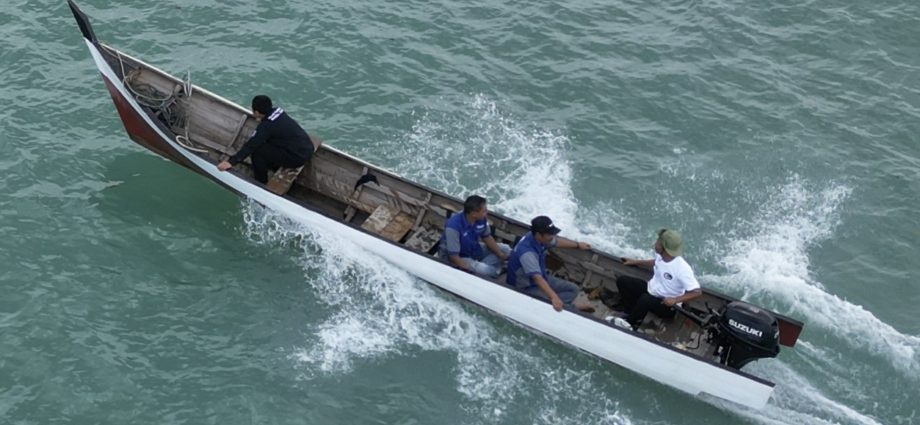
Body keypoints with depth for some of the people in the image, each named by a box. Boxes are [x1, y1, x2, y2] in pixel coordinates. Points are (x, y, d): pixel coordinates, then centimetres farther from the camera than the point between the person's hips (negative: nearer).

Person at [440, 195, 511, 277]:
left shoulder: (481, 219, -15)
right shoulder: (454, 227, -35)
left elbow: (487, 237, 4)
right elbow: (453, 256, -30)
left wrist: (501, 255, -4)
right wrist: (471, 270, -28)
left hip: (473, 249, 8)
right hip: (460, 257, -8)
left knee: (505, 249, 4)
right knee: (487, 271, -29)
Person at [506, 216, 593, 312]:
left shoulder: (539, 237, -10)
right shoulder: (527, 252, -38)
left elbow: (556, 241, 13)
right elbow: (537, 278, -47)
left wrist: (578, 245, 26)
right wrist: (554, 297, -57)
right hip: (526, 288, -10)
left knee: (573, 289, 5)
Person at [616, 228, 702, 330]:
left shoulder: (682, 268, -32)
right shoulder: (660, 255, -10)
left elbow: (697, 291, -30)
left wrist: (675, 300, -37)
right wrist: (635, 262, 17)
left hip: (667, 305, -8)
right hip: (652, 290, 8)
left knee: (645, 299, -38)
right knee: (622, 281, -3)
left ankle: (628, 324, -13)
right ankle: (634, 316, 0)